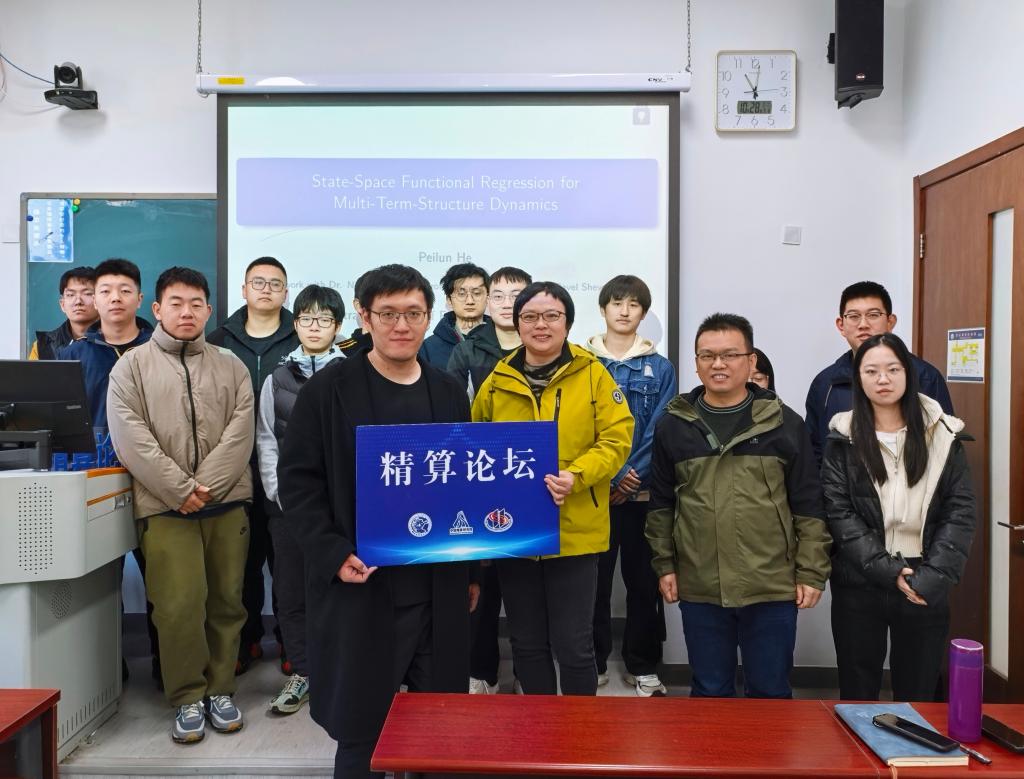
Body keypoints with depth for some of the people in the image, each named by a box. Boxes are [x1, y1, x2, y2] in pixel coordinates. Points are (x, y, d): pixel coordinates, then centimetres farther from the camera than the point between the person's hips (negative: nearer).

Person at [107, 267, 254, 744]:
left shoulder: (230, 367, 11)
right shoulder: (132, 367, 6)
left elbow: (239, 433, 1)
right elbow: (131, 439, -6)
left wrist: (206, 486, -11)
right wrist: (181, 490, -12)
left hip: (227, 504, 2)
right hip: (165, 507, -2)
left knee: (226, 602, 6)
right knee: (179, 606, -6)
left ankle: (219, 689, 21)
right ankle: (187, 698, 12)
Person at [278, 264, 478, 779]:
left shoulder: (448, 393, 8)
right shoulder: (328, 389, -4)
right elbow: (297, 480, -6)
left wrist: (473, 571, 11)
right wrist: (335, 555, -17)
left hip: (438, 586, 4)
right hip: (360, 586, -3)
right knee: (361, 727, 8)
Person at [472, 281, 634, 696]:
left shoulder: (593, 374, -3)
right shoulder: (497, 382, 5)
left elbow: (616, 438, -6)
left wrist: (574, 476, -22)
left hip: (574, 532, -3)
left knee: (574, 645, 6)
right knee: (526, 643, 16)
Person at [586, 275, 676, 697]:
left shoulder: (660, 368, 5)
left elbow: (660, 433, -2)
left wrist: (628, 477, -12)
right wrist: (607, 476, -12)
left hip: (643, 493, 1)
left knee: (643, 579, 9)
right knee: (594, 578, 6)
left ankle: (644, 667, 24)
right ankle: (593, 663, 22)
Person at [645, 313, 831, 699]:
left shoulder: (784, 422, -1)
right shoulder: (672, 425, 3)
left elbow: (808, 505, 0)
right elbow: (661, 504, 8)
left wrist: (812, 572, -2)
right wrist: (664, 564, 5)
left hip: (772, 587, -1)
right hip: (699, 588, 1)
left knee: (771, 692, 13)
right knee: (710, 692, 16)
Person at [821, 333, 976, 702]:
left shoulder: (943, 436, 3)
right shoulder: (843, 439, 0)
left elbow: (960, 513, -2)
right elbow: (838, 512, -6)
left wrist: (932, 577, -13)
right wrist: (887, 570, -15)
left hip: (925, 588, 1)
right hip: (859, 587, -1)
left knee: (918, 696, 11)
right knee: (857, 695, 10)